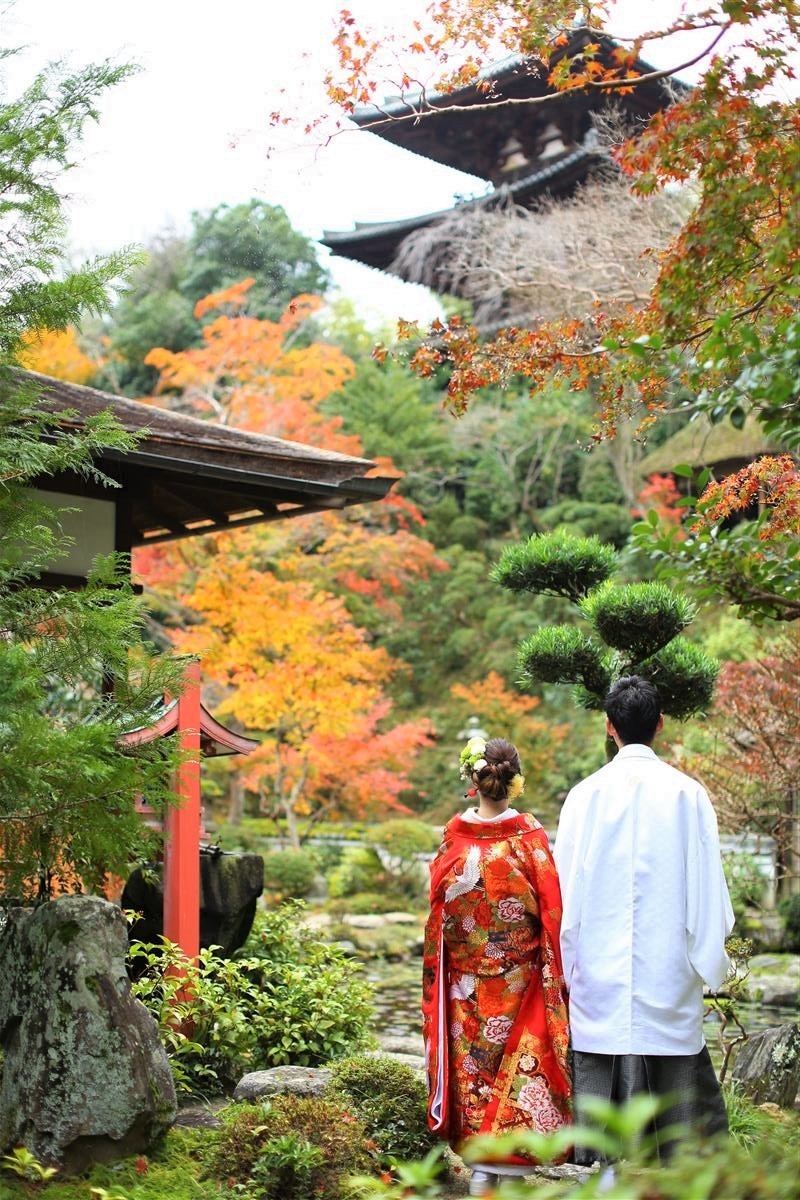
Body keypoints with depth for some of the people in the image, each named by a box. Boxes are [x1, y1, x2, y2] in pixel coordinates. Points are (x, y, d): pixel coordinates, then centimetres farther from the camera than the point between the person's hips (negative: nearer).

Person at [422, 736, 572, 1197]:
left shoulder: (454, 839, -5)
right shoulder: (530, 836, -11)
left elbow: (437, 912, 2)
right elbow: (552, 909, -8)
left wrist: (437, 982, 13)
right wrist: (556, 972, 3)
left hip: (464, 983, 3)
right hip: (519, 980, -2)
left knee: (474, 1066, 12)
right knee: (519, 1071, 5)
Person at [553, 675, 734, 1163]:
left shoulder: (586, 794, -2)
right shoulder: (688, 794, -1)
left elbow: (566, 886, 1)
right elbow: (709, 886, 2)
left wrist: (566, 960, 11)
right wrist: (710, 960, 13)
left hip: (600, 964, 0)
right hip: (670, 970, 0)